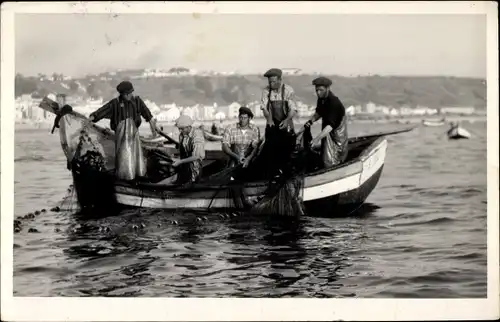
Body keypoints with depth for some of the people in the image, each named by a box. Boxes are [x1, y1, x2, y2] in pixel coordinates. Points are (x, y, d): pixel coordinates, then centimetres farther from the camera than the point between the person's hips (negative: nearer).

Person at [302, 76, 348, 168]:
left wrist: (318, 138, -48)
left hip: (337, 132, -8)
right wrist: (311, 121, -9)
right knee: (324, 157, 17)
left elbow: (330, 125, -39)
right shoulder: (321, 99, -7)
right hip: (326, 131, 8)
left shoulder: (334, 103, -31)